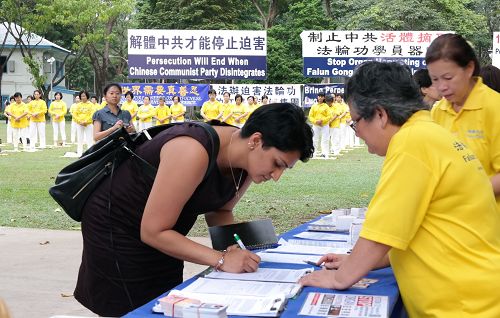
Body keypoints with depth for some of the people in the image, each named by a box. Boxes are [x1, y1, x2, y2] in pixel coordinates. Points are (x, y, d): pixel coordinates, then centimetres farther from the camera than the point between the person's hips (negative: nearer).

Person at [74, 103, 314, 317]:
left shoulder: (247, 159, -10)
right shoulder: (193, 153, -35)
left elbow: (219, 210, 6)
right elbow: (153, 232, -30)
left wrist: (235, 248, -14)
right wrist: (221, 260, -30)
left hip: (160, 233, 8)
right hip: (116, 227, -8)